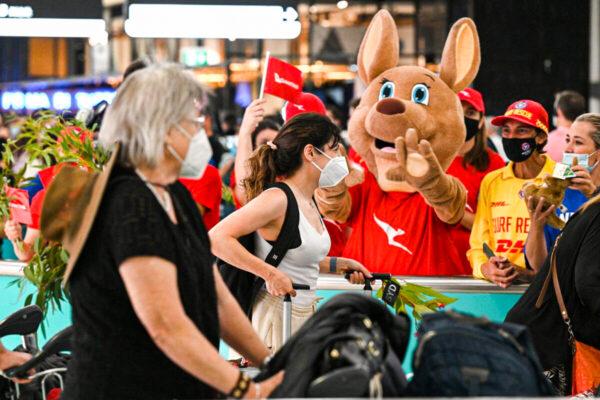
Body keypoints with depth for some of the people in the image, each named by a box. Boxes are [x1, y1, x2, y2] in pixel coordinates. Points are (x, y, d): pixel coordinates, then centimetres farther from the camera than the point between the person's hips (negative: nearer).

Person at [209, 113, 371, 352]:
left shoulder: (308, 202, 11)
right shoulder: (277, 198, -15)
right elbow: (217, 238, -21)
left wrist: (336, 265, 13)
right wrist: (271, 273, -23)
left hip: (306, 313, 8)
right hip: (277, 313, -8)